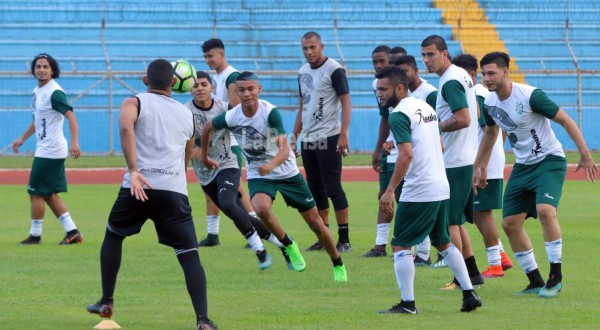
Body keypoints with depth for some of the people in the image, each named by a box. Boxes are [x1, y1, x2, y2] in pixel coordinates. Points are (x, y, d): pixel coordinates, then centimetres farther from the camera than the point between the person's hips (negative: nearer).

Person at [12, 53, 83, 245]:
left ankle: (35, 235, 7)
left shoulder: (54, 92, -16)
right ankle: (72, 231, 11)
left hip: (50, 151, -10)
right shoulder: (37, 91, 13)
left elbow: (70, 116, -26)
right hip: (44, 149, 10)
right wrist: (22, 139, 29)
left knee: (36, 192, -2)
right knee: (49, 193, 11)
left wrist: (74, 142, -37)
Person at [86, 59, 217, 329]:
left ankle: (106, 303, 28)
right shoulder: (186, 114, 20)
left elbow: (126, 128, -15)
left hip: (139, 186, -1)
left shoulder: (135, 103, 8)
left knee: (113, 235, 26)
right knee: (189, 254, 0)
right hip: (175, 190, 1)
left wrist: (134, 171, -21)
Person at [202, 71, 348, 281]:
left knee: (316, 223, 3)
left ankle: (338, 266, 24)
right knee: (262, 209, -32)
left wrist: (270, 165, -50)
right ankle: (289, 246, -5)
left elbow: (284, 150, -31)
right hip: (258, 176, 1)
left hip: (287, 173, -1)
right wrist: (204, 156, 17)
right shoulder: (231, 117, -13)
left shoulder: (270, 113, -22)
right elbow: (207, 127, 9)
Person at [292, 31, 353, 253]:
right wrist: (294, 136, 17)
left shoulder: (334, 70, -9)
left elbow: (346, 103, -13)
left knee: (333, 187, -8)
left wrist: (343, 134, -22)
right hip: (307, 140, 8)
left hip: (328, 138, -8)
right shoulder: (303, 72, 14)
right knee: (315, 188, 10)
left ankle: (344, 239, -5)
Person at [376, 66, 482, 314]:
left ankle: (407, 303, -4)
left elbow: (406, 154, -23)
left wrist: (390, 190, -22)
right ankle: (469, 294, 18)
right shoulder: (426, 107, 14)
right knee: (443, 243, 20)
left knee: (400, 246, -1)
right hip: (442, 188, 9)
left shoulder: (399, 115, -13)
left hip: (418, 191, -9)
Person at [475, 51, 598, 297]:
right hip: (522, 165, 8)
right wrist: (479, 166, 26)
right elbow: (490, 132, 22)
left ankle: (556, 277, -19)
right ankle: (535, 282, 12)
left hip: (550, 160, -8)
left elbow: (565, 120, -16)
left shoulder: (530, 96, -21)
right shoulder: (490, 104, 1)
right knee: (510, 223, 1)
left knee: (545, 210, -29)